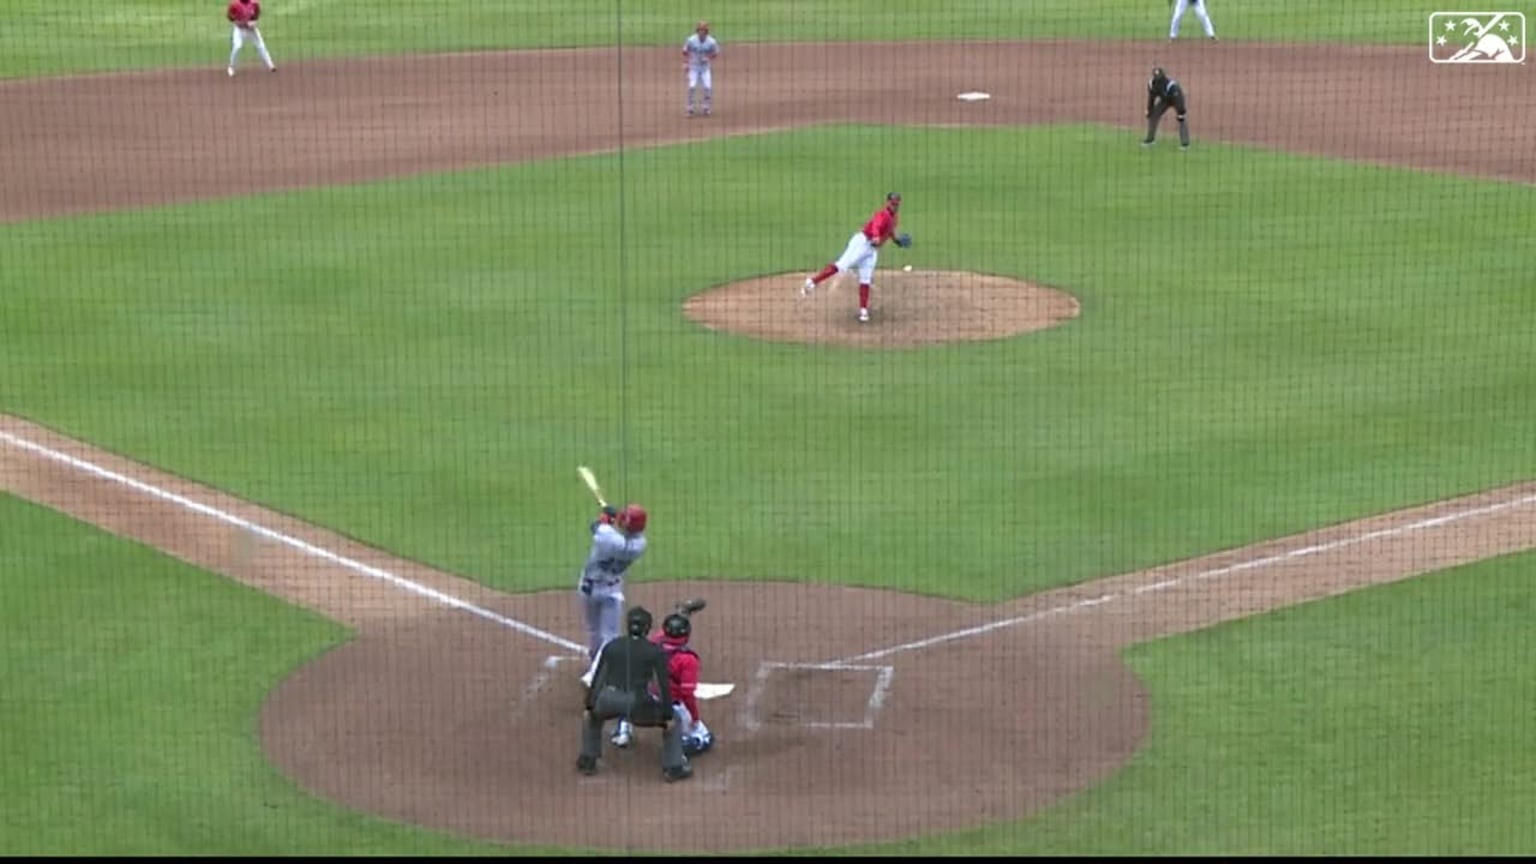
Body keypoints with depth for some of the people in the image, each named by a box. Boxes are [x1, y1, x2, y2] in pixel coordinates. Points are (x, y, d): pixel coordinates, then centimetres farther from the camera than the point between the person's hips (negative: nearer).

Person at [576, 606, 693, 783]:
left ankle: (588, 760, 35)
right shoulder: (655, 651, 3)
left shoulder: (611, 646, 12)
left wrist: (589, 707, 18)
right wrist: (668, 717, 1)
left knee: (592, 715, 38)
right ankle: (674, 767, 13)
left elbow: (597, 678, 12)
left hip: (608, 702, 3)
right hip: (638, 705, -3)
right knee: (674, 722, 21)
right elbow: (663, 685, -2)